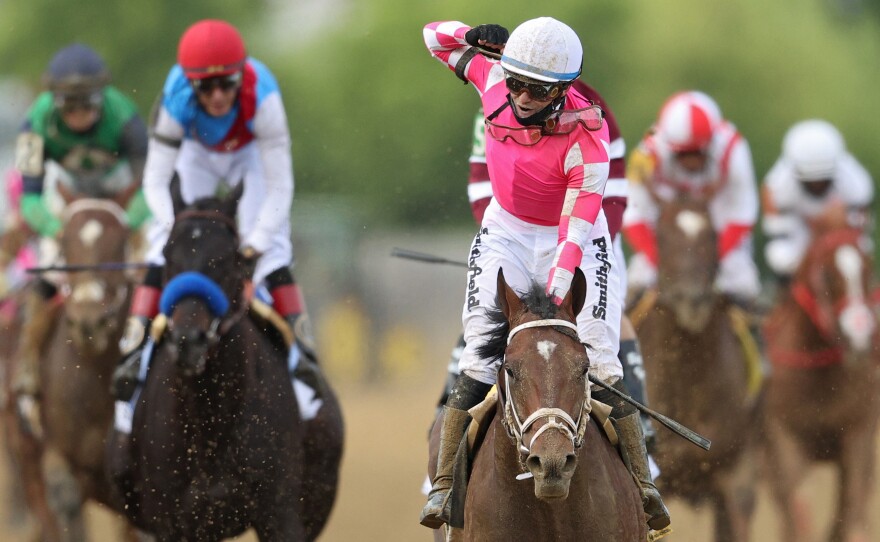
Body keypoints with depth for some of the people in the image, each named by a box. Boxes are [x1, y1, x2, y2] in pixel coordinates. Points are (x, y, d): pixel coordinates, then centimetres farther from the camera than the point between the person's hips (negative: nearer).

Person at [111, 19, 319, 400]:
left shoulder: (262, 99, -41)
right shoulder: (175, 102, -38)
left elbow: (280, 186, -36)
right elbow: (155, 181, -31)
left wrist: (258, 242, -45)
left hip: (251, 152, -1)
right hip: (198, 152, 1)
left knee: (271, 242, -18)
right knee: (167, 242, -13)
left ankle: (299, 344, -11)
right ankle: (135, 349, -10)